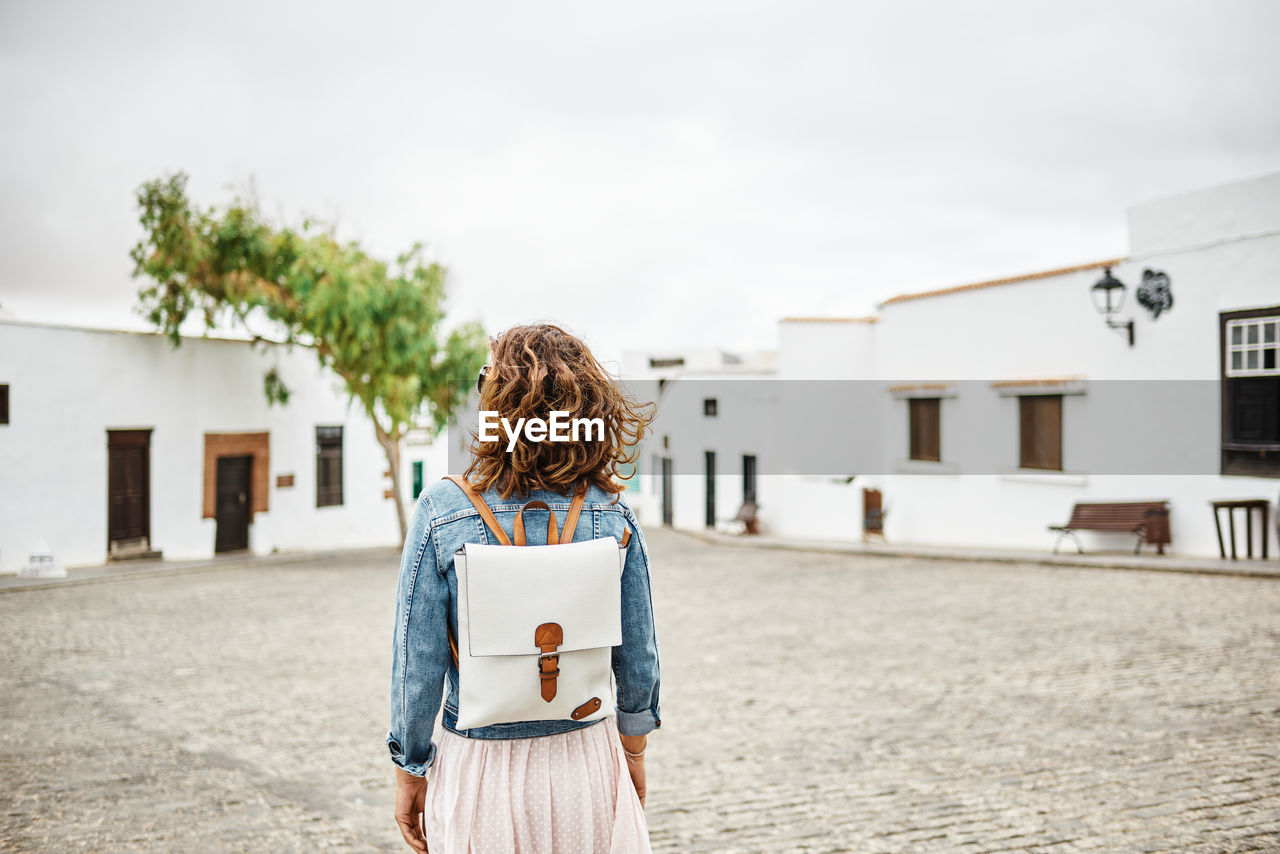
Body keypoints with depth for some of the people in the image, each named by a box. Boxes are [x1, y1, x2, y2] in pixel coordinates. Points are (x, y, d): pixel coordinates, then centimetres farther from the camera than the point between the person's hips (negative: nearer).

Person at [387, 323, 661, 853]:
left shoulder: (443, 510, -14)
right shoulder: (612, 514, -8)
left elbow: (418, 661, -10)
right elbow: (638, 656, -1)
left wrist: (409, 771, 3)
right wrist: (633, 751, 15)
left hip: (480, 769, -1)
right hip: (586, 759, 2)